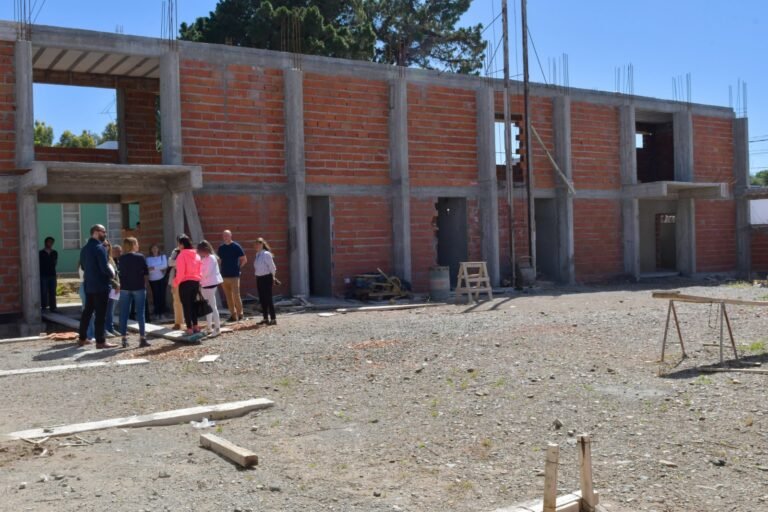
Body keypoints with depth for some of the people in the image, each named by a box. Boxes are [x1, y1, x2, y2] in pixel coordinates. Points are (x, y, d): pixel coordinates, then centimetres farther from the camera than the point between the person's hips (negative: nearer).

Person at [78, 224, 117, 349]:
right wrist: (112, 275, -3)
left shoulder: (84, 249, 12)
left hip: (88, 285, 9)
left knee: (87, 311, 16)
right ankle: (100, 341, -3)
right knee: (100, 314, -5)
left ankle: (82, 338, 23)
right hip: (101, 286, -9)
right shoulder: (100, 248, -15)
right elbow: (104, 267, -21)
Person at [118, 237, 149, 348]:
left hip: (125, 288, 3)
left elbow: (120, 273, 8)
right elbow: (146, 272, -2)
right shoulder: (140, 257, -6)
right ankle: (142, 338, 0)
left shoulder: (122, 258, 2)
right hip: (139, 287, -3)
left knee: (124, 314, 5)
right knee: (140, 313, 2)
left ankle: (124, 339, 5)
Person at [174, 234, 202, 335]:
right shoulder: (196, 255, 7)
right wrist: (197, 279, 15)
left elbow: (180, 272, -15)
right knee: (193, 304, 15)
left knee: (186, 306, 0)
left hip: (185, 283, -6)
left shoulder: (182, 255, -13)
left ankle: (189, 329, 0)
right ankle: (195, 327, 18)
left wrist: (176, 282, -4)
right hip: (195, 282, 6)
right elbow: (199, 270, 8)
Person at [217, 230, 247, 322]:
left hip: (234, 276, -5)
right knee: (228, 297, 5)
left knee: (236, 296, -9)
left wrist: (238, 268, 1)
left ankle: (240, 314, 1)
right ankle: (233, 314, 11)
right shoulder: (221, 248, 10)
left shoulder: (236, 246, -3)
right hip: (224, 275, 5)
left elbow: (244, 260, 1)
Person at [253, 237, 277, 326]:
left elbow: (272, 267, -11)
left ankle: (273, 319, -2)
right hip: (259, 278, 8)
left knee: (268, 298, -7)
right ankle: (265, 318, 22)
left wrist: (272, 277, -4)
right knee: (262, 299, 12)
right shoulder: (257, 254, 11)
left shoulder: (266, 254, -13)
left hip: (266, 278, -8)